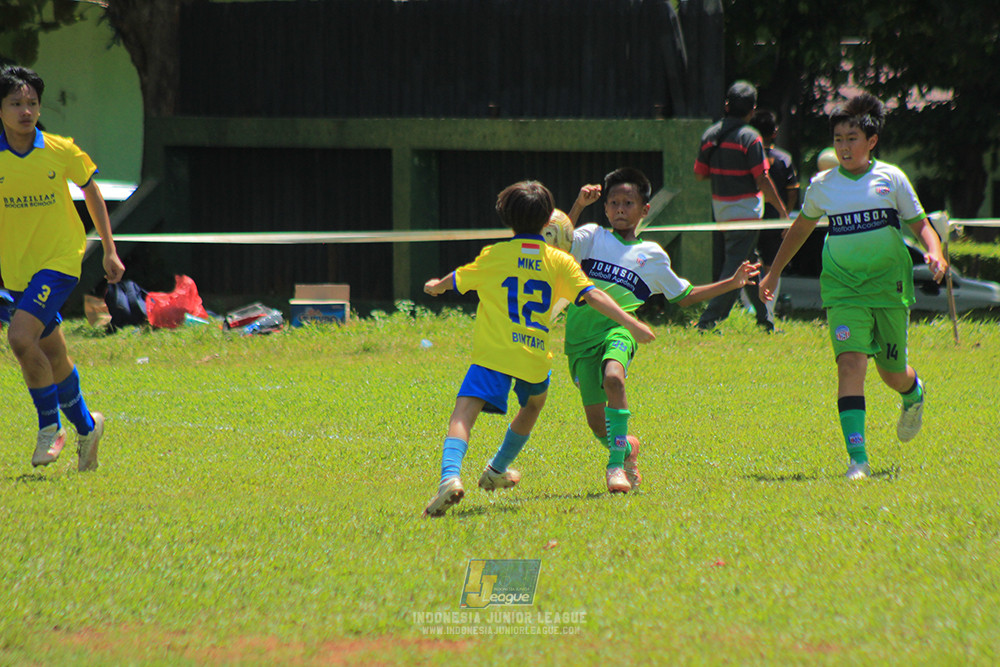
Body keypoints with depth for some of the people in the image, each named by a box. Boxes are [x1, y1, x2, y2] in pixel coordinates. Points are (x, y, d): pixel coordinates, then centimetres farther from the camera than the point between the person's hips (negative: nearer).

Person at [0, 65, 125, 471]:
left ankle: (50, 425, -5)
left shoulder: (61, 152, -8)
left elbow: (91, 193, 8)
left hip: (59, 260, -3)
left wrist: (110, 251, 11)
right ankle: (86, 427, 34)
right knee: (53, 356, 12)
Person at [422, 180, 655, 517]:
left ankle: (450, 475, -40)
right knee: (534, 402, 33)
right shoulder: (559, 261, 7)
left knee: (464, 414, -13)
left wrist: (435, 286, 46)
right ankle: (497, 470, 46)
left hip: (493, 353, -2)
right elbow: (591, 296, -3)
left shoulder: (493, 256, 7)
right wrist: (631, 323, -2)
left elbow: (456, 281, 24)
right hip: (536, 357, 2)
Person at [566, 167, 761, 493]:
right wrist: (579, 205, -18)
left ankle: (616, 464, -28)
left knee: (613, 377, -35)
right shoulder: (592, 237, 10)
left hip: (617, 329, -1)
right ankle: (626, 447, 34)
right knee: (597, 423, -2)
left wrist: (731, 283, 23)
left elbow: (684, 295, 27)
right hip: (581, 336, 1)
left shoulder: (652, 255, 15)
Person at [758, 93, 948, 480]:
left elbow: (920, 224, 5)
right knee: (850, 363, -20)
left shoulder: (891, 179, -1)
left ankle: (914, 395, 51)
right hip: (843, 288, 0)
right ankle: (858, 459, -24)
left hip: (890, 285, 0)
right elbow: (801, 227, 20)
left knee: (892, 372, 10)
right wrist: (774, 273, 24)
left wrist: (935, 253, -16)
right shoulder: (823, 186, 3)